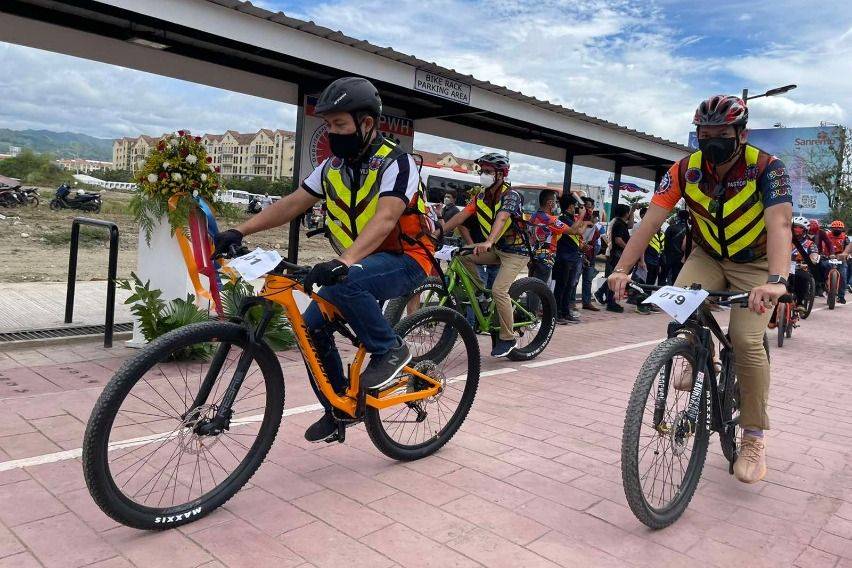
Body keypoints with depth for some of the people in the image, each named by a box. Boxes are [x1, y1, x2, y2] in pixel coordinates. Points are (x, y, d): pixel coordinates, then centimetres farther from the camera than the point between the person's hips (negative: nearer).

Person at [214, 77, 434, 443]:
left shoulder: (396, 163, -17)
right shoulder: (333, 166, 5)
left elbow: (384, 219, -33)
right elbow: (292, 204, 2)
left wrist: (343, 262, -48)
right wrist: (240, 231, -11)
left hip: (405, 261, -7)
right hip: (359, 264, 7)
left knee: (345, 284, -36)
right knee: (313, 326, -7)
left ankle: (389, 350, -13)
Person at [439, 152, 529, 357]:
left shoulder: (511, 196, -19)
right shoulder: (481, 196, 2)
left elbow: (501, 219, -37)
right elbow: (461, 216, -6)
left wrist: (488, 242, -55)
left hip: (516, 251, -7)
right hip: (496, 249, 7)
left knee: (498, 290, -22)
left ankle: (508, 338, -5)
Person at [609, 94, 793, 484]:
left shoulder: (766, 168, -24)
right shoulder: (686, 170, -16)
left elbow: (779, 224, -38)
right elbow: (651, 221, -23)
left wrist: (777, 281, -54)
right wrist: (622, 269, -34)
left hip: (755, 264, -2)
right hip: (707, 257, 3)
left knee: (746, 340, -19)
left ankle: (754, 437, -3)